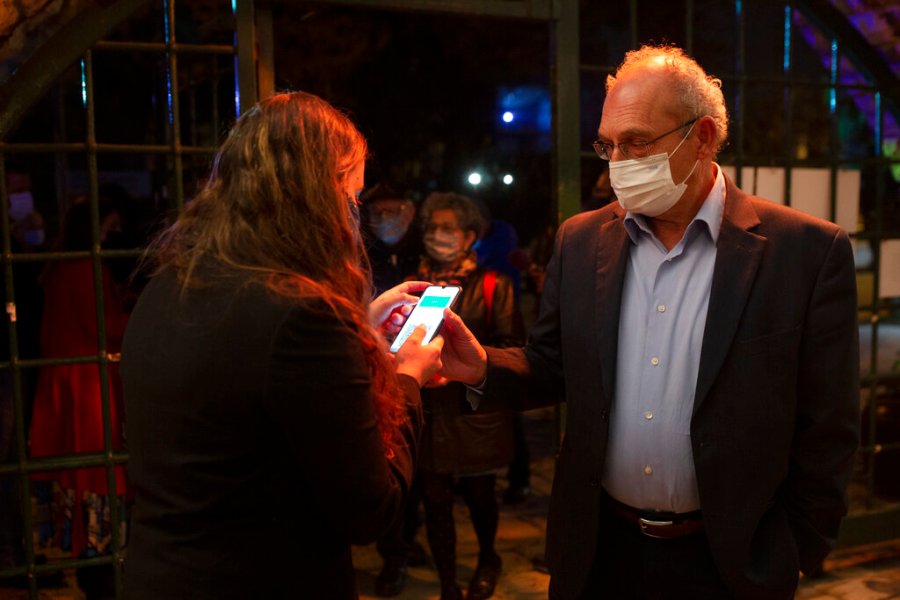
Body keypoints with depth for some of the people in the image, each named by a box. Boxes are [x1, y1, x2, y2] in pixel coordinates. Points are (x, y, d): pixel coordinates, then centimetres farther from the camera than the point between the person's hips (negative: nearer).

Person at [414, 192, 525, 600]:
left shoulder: (493, 285, 1)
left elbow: (511, 347, -3)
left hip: (475, 411, -2)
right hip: (428, 412, 2)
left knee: (478, 495, 11)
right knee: (435, 501, 2)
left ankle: (487, 560, 40)